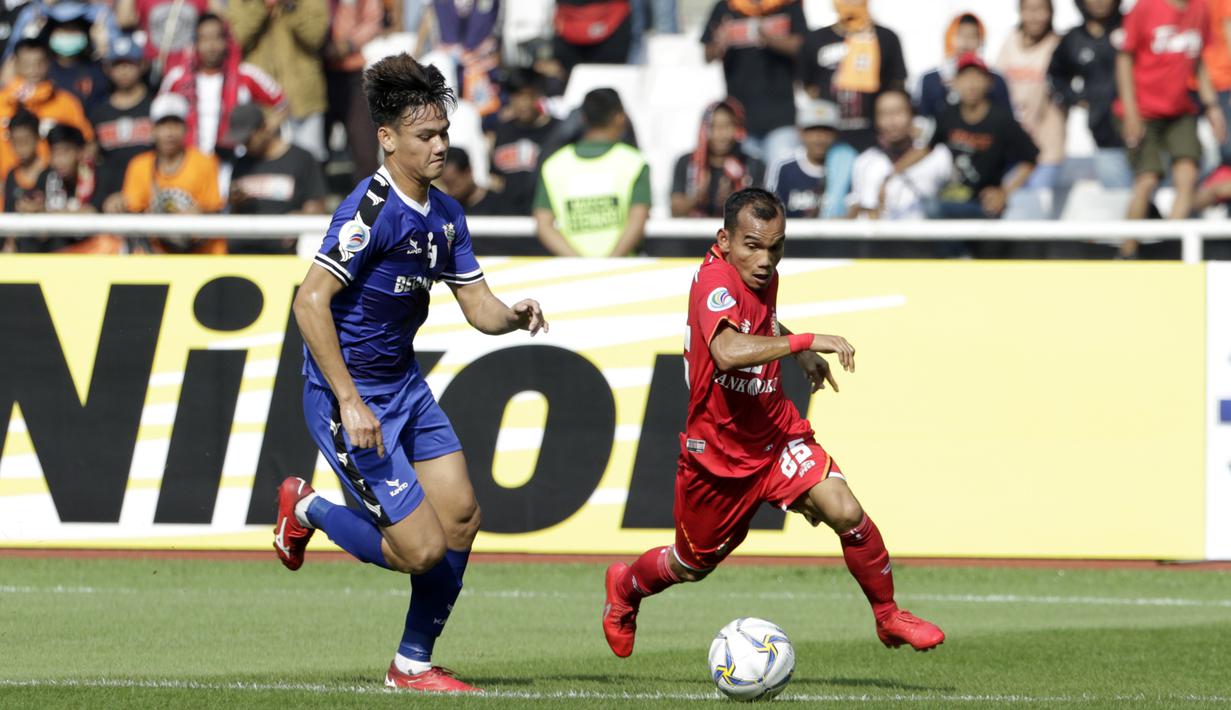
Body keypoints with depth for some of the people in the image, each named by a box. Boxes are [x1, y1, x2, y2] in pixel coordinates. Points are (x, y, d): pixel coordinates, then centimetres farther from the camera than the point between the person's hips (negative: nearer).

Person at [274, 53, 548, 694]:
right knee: (421, 549, -11)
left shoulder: (445, 214, 6)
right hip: (349, 395, -9)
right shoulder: (371, 210, -22)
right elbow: (310, 302, -26)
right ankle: (306, 510, 15)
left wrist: (513, 316, -14)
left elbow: (477, 306, 10)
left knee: (461, 518, 3)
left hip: (404, 385, 9)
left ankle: (413, 664, 17)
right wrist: (350, 402, -27)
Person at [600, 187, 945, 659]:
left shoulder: (764, 275, -1)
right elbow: (729, 351, -47)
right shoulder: (715, 281, -26)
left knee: (846, 513, -19)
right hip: (717, 452, -5)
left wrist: (801, 356, 17)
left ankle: (888, 617, -1)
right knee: (691, 565, 15)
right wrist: (805, 341, -49)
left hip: (775, 434, 5)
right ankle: (626, 588, 49)